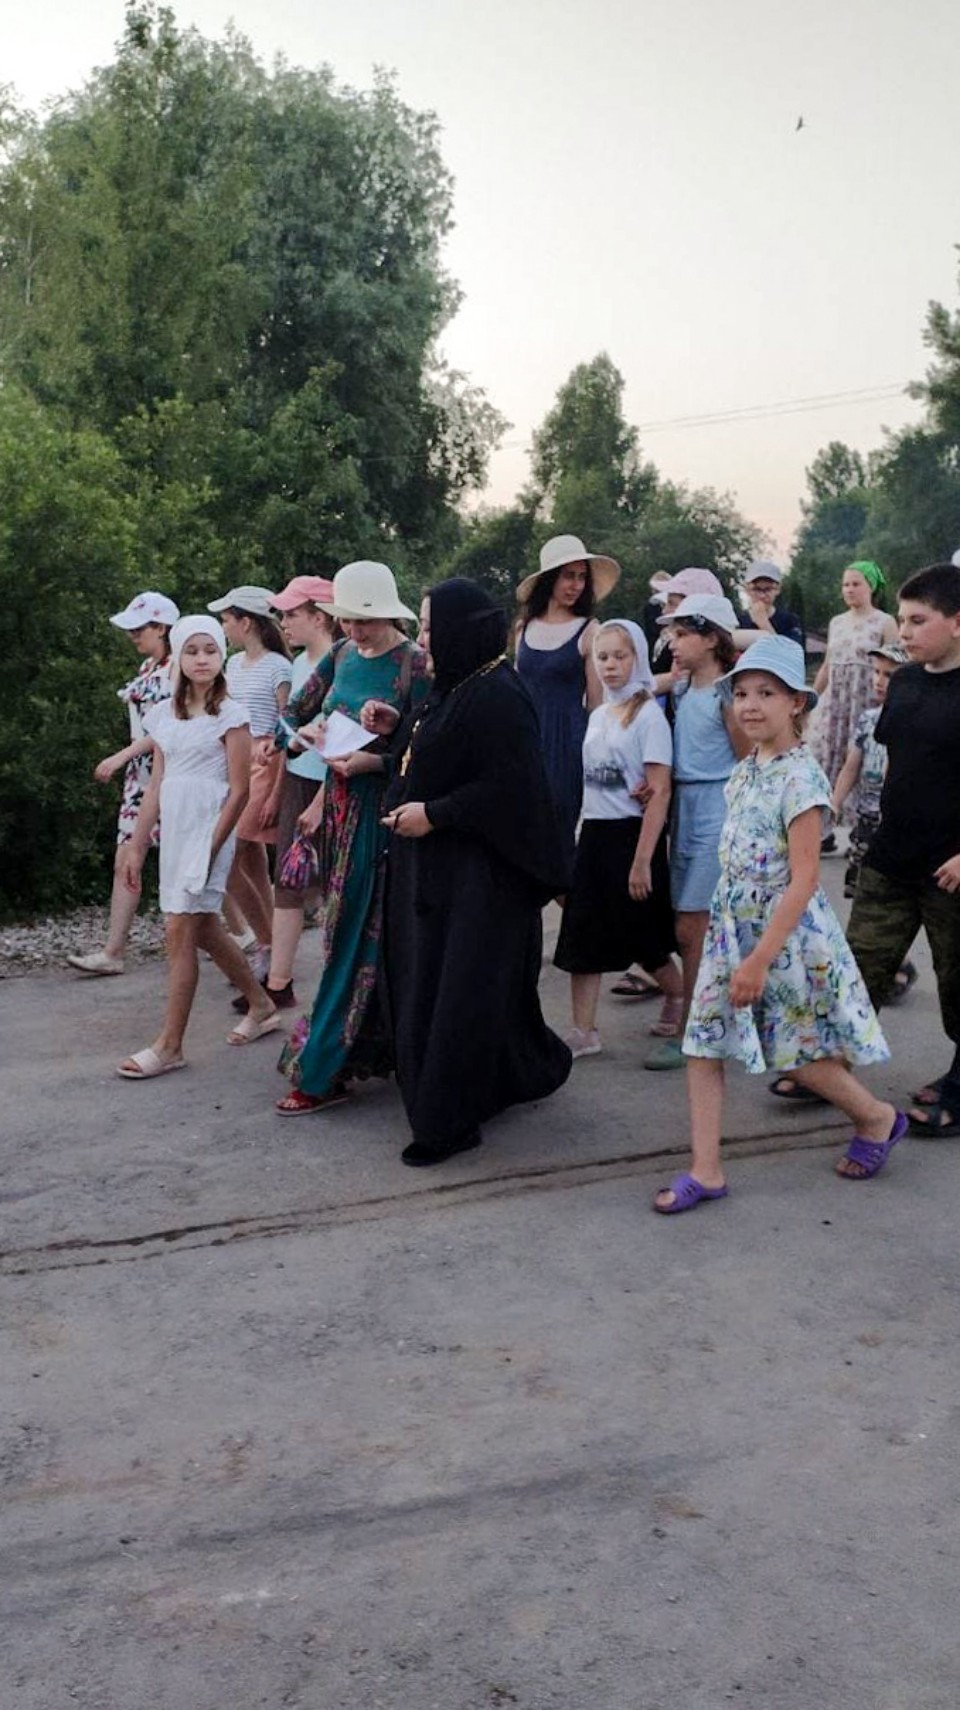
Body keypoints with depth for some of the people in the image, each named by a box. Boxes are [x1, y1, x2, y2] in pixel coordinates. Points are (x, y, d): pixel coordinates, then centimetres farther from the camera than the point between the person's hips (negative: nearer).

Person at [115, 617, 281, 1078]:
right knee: (205, 931, 14)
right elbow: (157, 785, 13)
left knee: (180, 931, -8)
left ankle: (170, 1045, -1)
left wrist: (211, 848, -14)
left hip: (208, 830, -7)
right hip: (173, 831, 7)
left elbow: (239, 790, -9)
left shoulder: (230, 715, -6)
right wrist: (136, 845, 10)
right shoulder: (164, 714, 10)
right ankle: (261, 1006, 32)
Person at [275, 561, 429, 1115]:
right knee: (346, 930, 10)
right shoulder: (342, 656, 9)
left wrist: (373, 761, -24)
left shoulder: (415, 665, -11)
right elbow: (294, 713, 18)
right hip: (342, 805, 7)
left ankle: (323, 1070, -1)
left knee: (360, 935, -5)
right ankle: (367, 1052, 21)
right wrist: (309, 733, -4)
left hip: (384, 810, -7)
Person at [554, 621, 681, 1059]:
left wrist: (642, 861, -19)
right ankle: (583, 1033, 9)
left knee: (645, 940, 4)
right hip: (594, 833, 7)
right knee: (581, 936, 3)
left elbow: (660, 793, -15)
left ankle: (684, 1003, 28)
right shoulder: (597, 716, 11)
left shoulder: (648, 715, -10)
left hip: (632, 834, -7)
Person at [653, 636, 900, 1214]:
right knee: (703, 1045, 2)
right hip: (732, 926, 7)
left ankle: (879, 1119, 33)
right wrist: (740, 946, 16)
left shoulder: (800, 776, -18)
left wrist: (760, 959, -24)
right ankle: (705, 1171, 9)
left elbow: (804, 879, -22)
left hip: (788, 933, -7)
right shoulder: (744, 772, 6)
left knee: (801, 1055, 7)